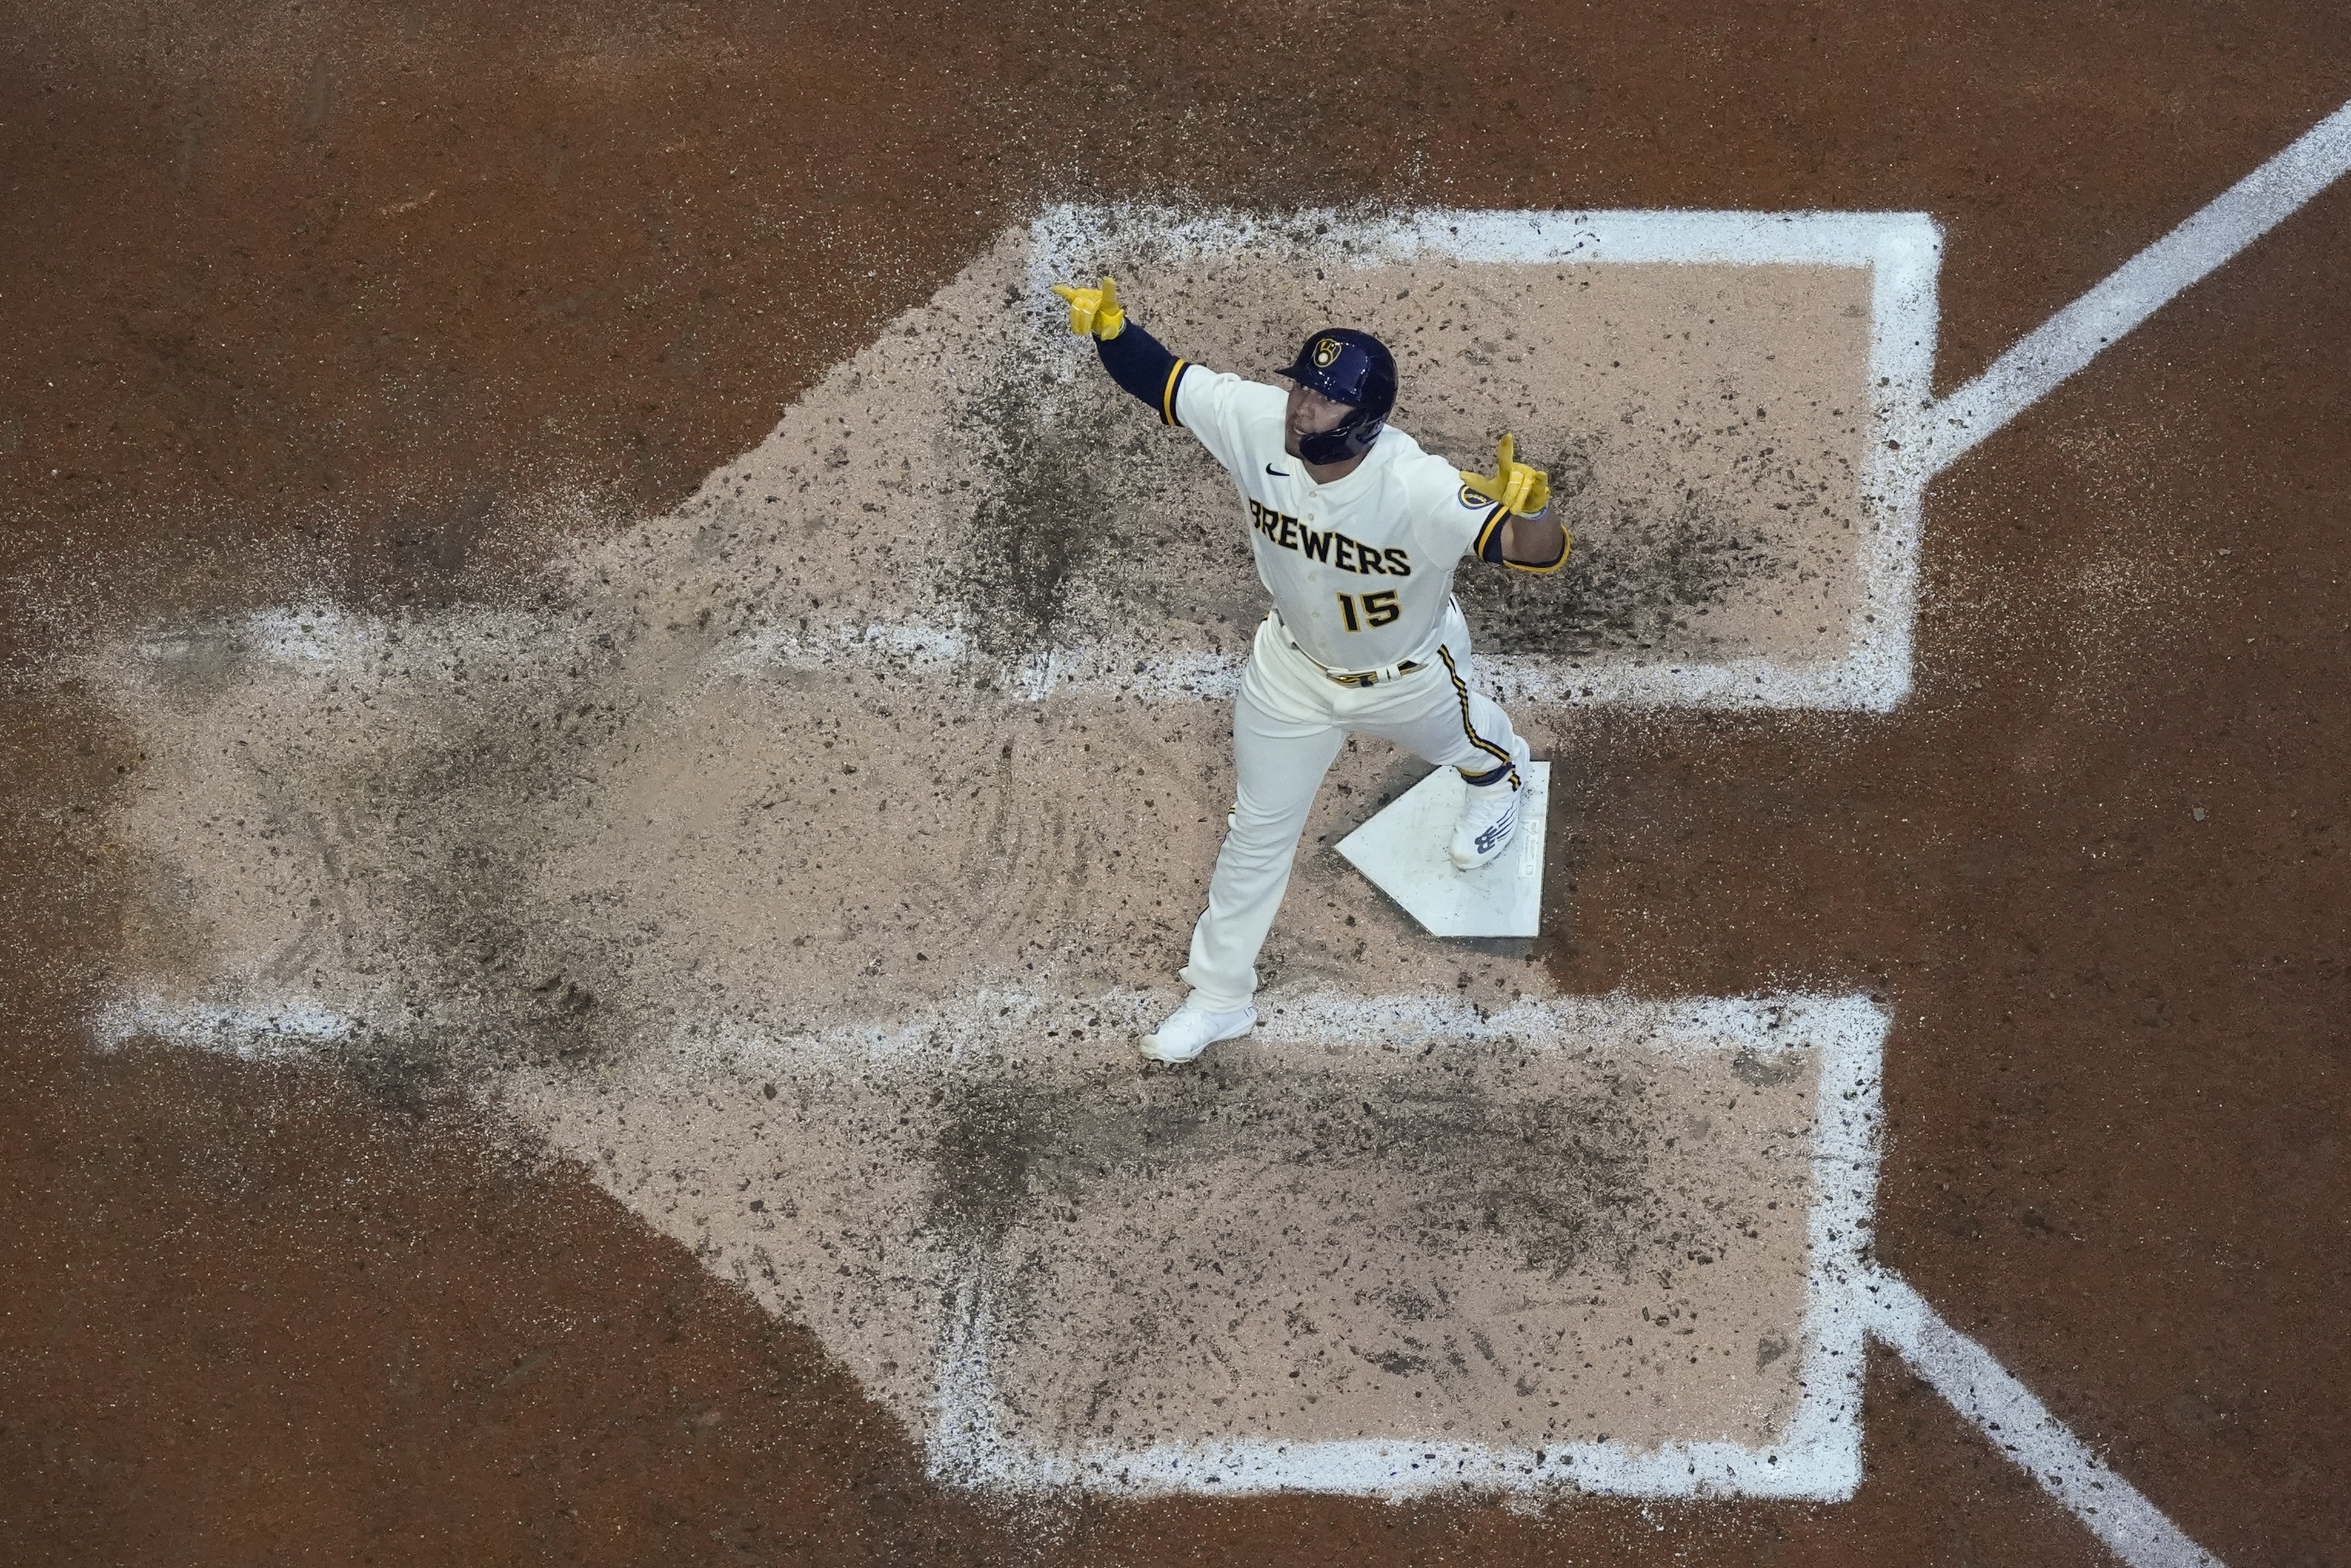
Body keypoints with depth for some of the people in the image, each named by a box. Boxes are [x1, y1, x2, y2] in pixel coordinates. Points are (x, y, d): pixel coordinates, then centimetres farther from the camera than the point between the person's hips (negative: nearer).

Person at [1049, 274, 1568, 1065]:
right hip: (1294, 669, 2)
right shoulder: (1256, 424, -33)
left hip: (1408, 674, -2)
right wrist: (1108, 327, -46)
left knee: (1468, 745, 33)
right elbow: (1161, 377, -24)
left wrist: (1528, 505, -75)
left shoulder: (1420, 488, -45)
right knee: (1258, 830, 17)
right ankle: (1219, 996, 37)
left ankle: (1498, 775, 73)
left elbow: (1541, 552, -51)